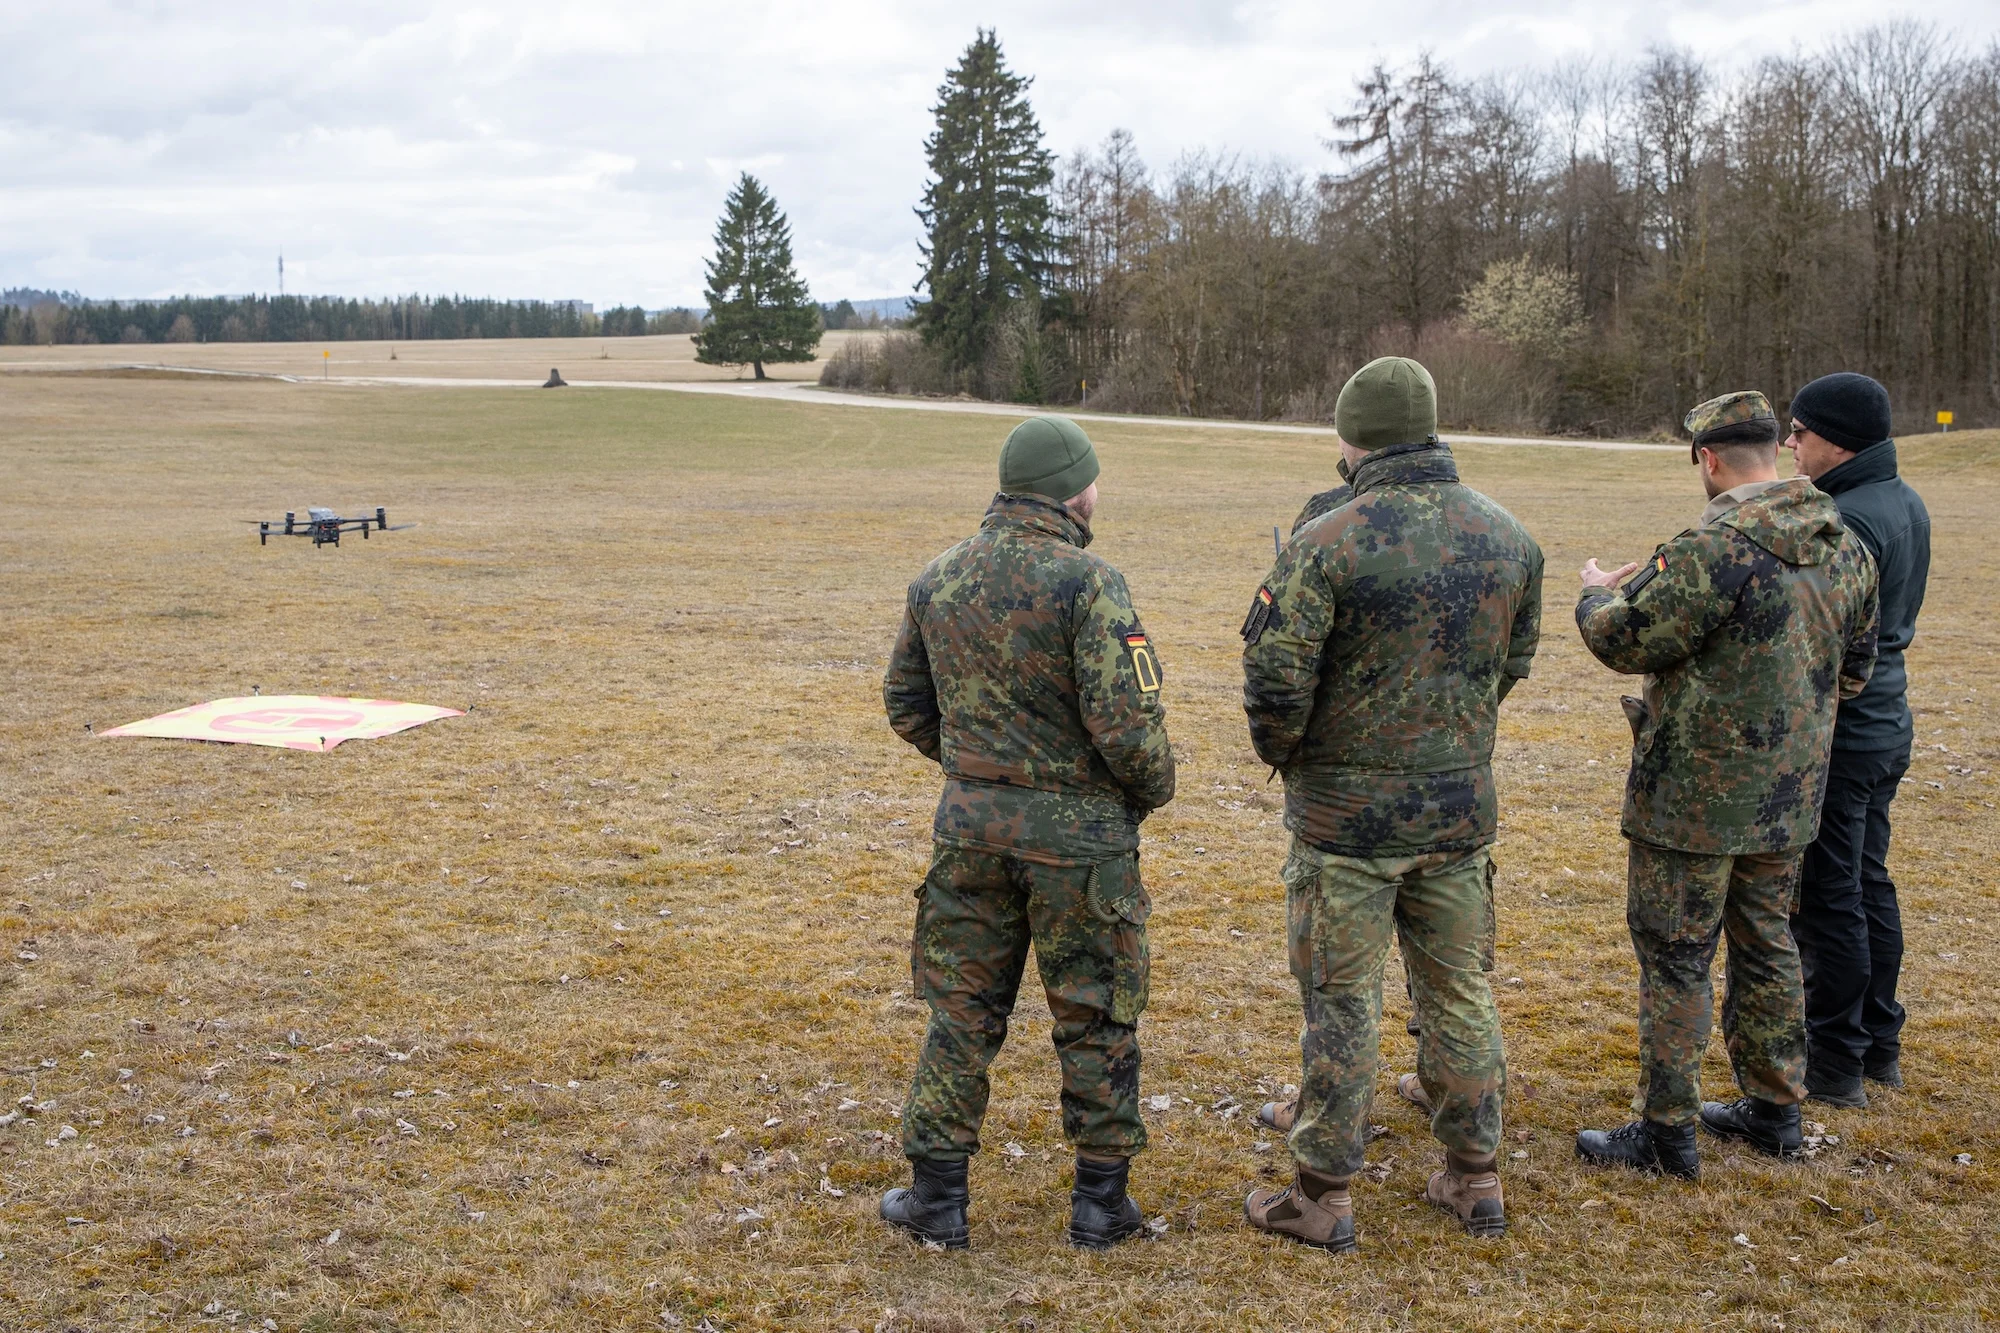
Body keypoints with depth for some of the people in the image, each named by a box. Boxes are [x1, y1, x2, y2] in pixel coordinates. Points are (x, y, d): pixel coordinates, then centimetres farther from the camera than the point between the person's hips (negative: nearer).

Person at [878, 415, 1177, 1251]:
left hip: (970, 824, 5)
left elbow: (906, 704, 12)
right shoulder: (1087, 583, -16)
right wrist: (1154, 789, 0)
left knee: (962, 1011, 14)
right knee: (1095, 1018, 10)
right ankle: (1101, 1201, 19)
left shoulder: (938, 580, 3)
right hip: (1079, 833, -4)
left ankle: (937, 1196, 19)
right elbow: (1128, 723, -20)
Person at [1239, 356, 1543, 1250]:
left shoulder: (1327, 545, -17)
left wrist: (1282, 754, 2)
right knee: (1460, 992, 16)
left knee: (1342, 1004, 4)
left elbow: (1275, 682, -17)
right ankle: (1475, 1181, 27)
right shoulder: (1510, 539, 1)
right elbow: (1513, 665, 11)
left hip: (1348, 813, -5)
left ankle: (1323, 1198, 14)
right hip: (1461, 807, 5)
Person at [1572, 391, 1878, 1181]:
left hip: (1697, 793, -8)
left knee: (1675, 955, 2)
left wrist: (1598, 594, 4)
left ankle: (1667, 1132, 10)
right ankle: (1773, 1108, 31)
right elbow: (1855, 666, 15)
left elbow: (1625, 642, -16)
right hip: (1790, 792, 8)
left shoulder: (1714, 550, -23)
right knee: (1765, 944, 20)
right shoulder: (1844, 546, 5)